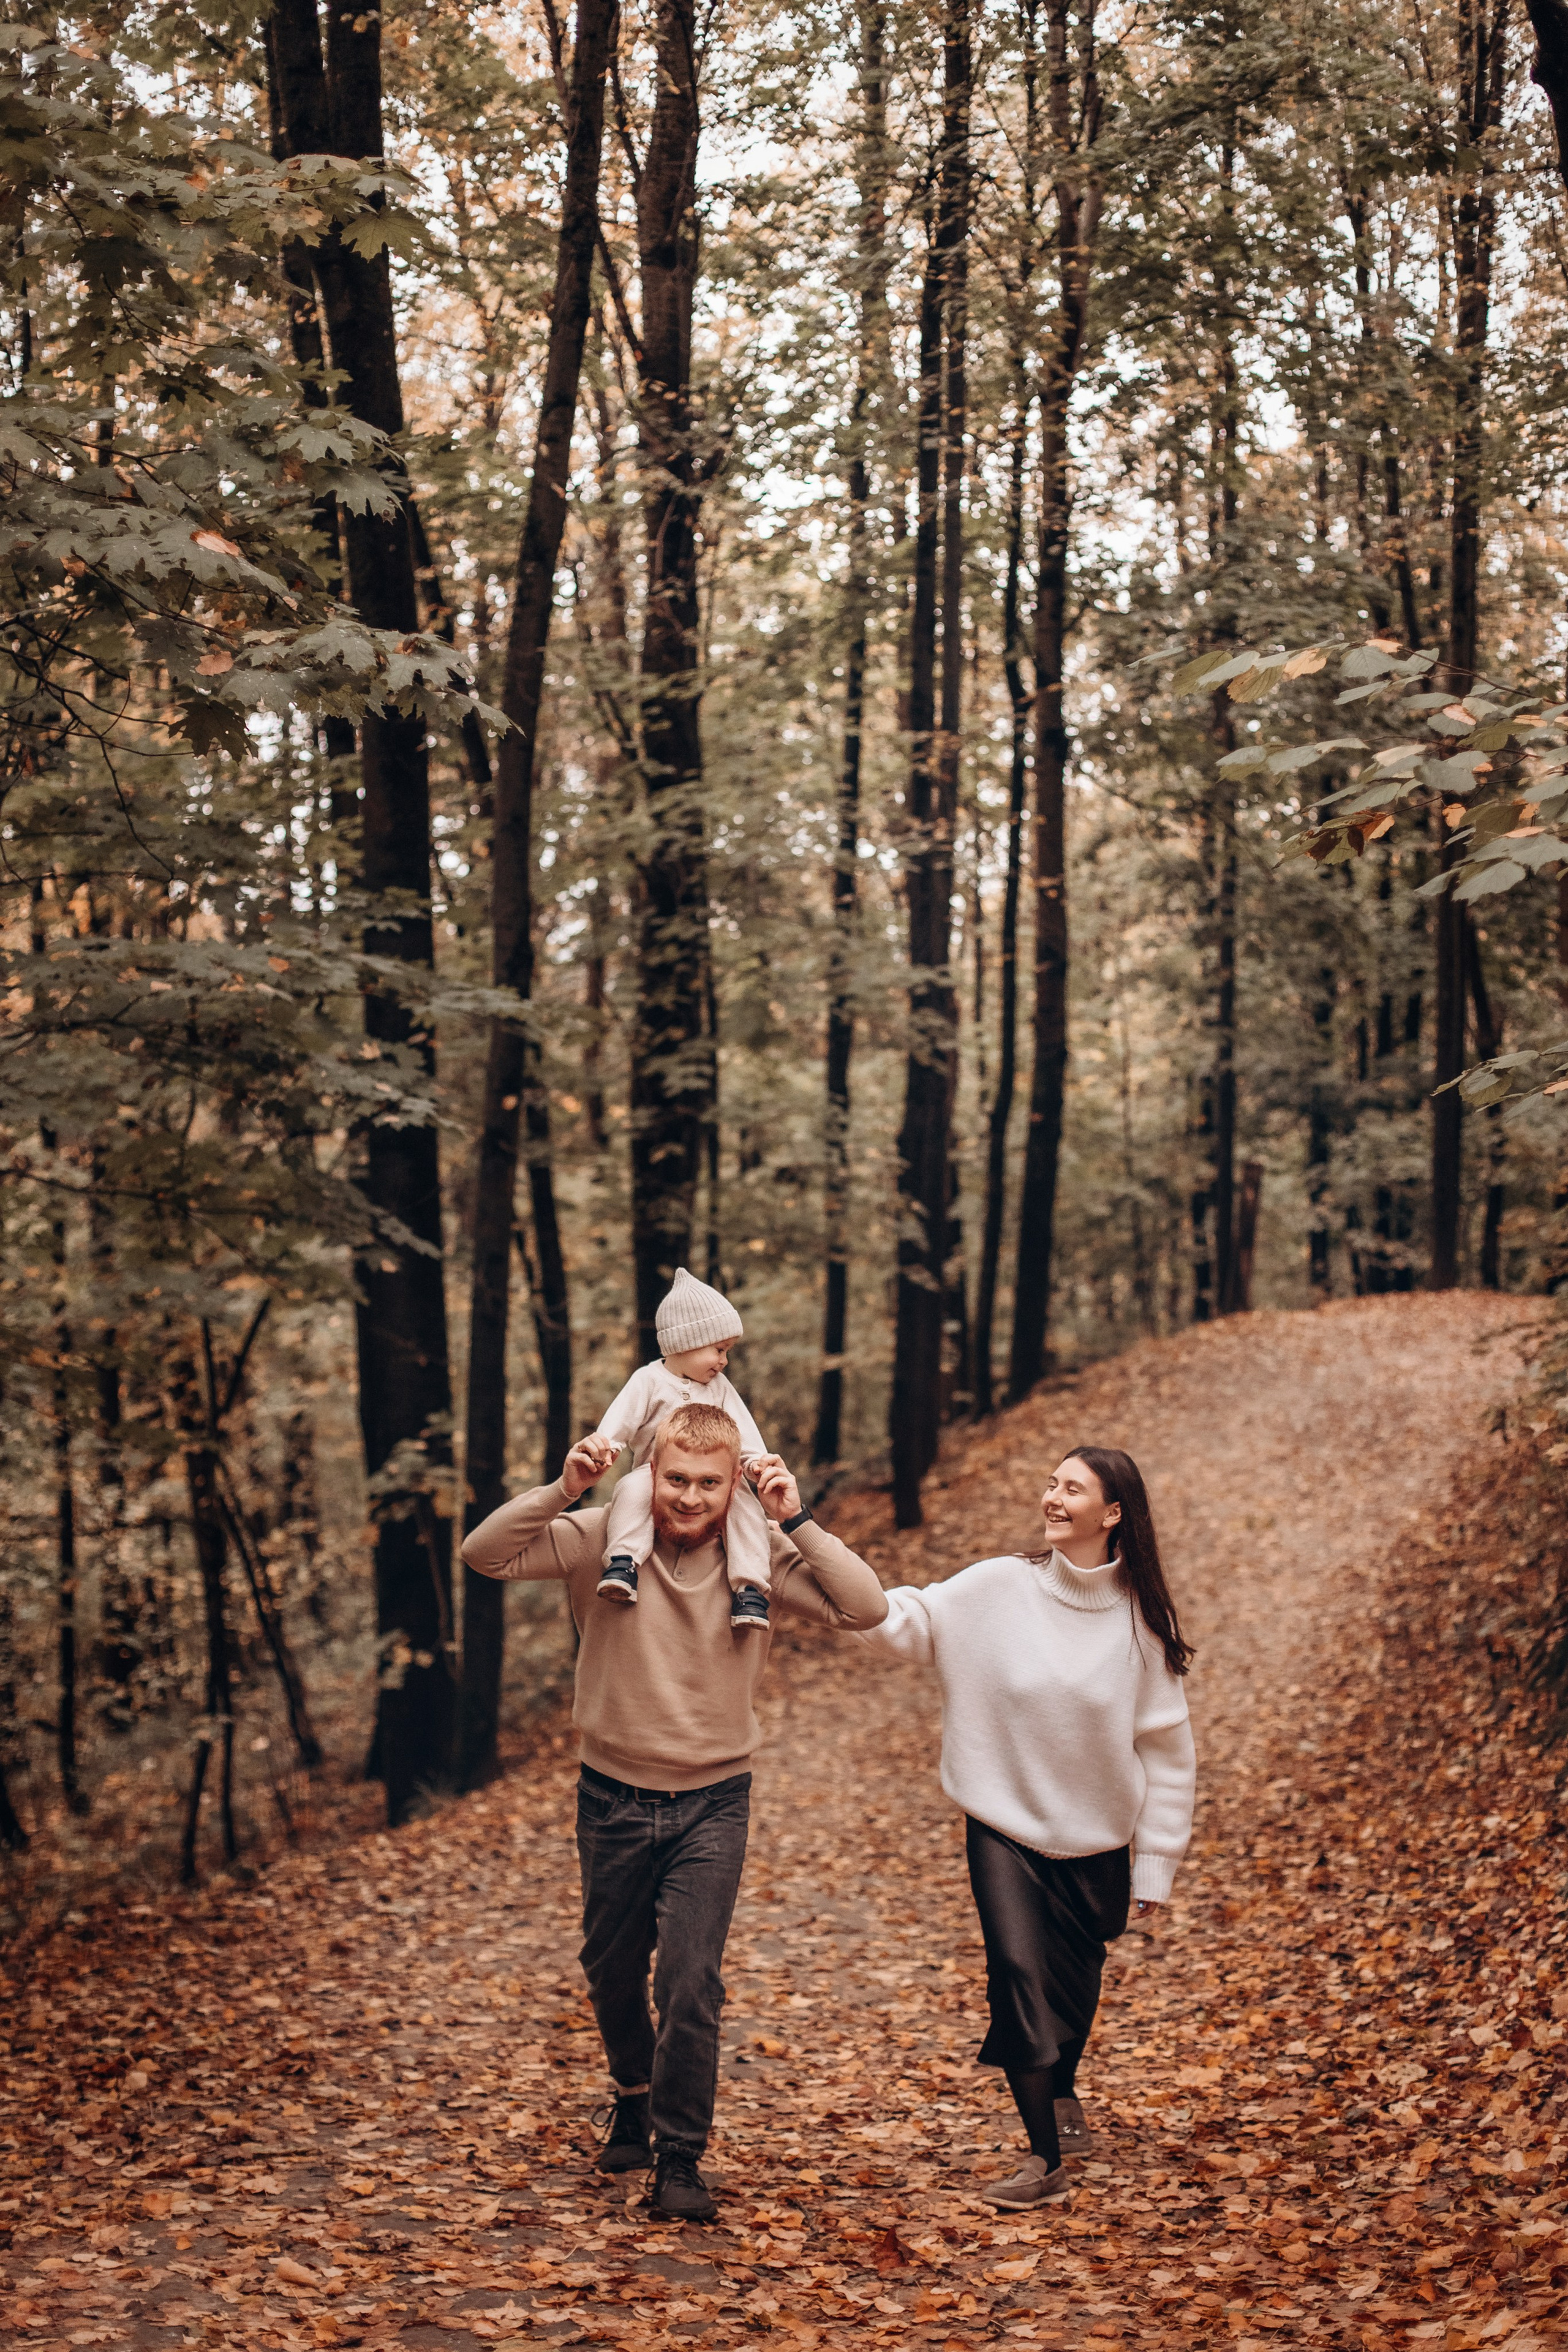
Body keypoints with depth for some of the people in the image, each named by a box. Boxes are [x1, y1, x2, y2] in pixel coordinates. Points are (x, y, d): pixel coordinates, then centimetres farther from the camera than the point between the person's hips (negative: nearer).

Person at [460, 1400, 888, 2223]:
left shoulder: (759, 1557, -9)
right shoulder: (601, 1540, -11)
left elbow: (865, 1608, -18)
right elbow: (484, 1553, -18)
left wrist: (796, 1521, -22)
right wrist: (561, 1491, -28)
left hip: (712, 1804, -1)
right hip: (613, 1798, 2)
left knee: (691, 1985, -11)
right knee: (612, 1972, 18)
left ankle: (680, 2157, 6)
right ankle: (634, 2101, 46)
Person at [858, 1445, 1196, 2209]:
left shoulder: (1141, 1617, -7)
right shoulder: (998, 1588, -8)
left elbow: (1167, 1752, -2)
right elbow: (906, 1620, -17)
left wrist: (1154, 1867, -2)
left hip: (1096, 1841, 1)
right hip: (1005, 1829, -1)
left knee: (1073, 1985, 16)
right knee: (1020, 1972, -14)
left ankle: (1061, 2089, 48)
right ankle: (1045, 2155, -1)